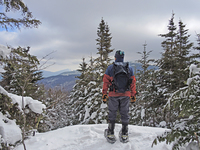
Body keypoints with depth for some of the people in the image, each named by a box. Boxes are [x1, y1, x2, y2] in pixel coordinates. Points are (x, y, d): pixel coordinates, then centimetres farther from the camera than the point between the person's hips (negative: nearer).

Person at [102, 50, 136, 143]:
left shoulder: (110, 68, -2)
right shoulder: (129, 68, 5)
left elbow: (106, 82, -2)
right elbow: (133, 83, 6)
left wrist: (104, 94, 3)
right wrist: (133, 96, 11)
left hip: (113, 95, -2)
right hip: (126, 95, 2)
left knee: (112, 114, 10)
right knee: (125, 114, 11)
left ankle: (110, 134, 17)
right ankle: (124, 135, 21)